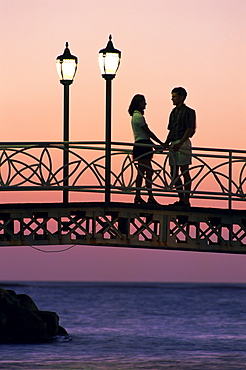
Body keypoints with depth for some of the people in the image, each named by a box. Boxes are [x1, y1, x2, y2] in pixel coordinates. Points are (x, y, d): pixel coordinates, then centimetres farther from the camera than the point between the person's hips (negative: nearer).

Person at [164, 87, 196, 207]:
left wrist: (180, 143, -21)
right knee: (174, 173, 7)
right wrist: (166, 143, 7)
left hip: (183, 144, -9)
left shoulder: (188, 112, -5)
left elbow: (190, 130, -12)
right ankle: (181, 199, 12)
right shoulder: (173, 112, 19)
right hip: (174, 145, 9)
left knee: (184, 171, -7)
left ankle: (186, 200, -6)